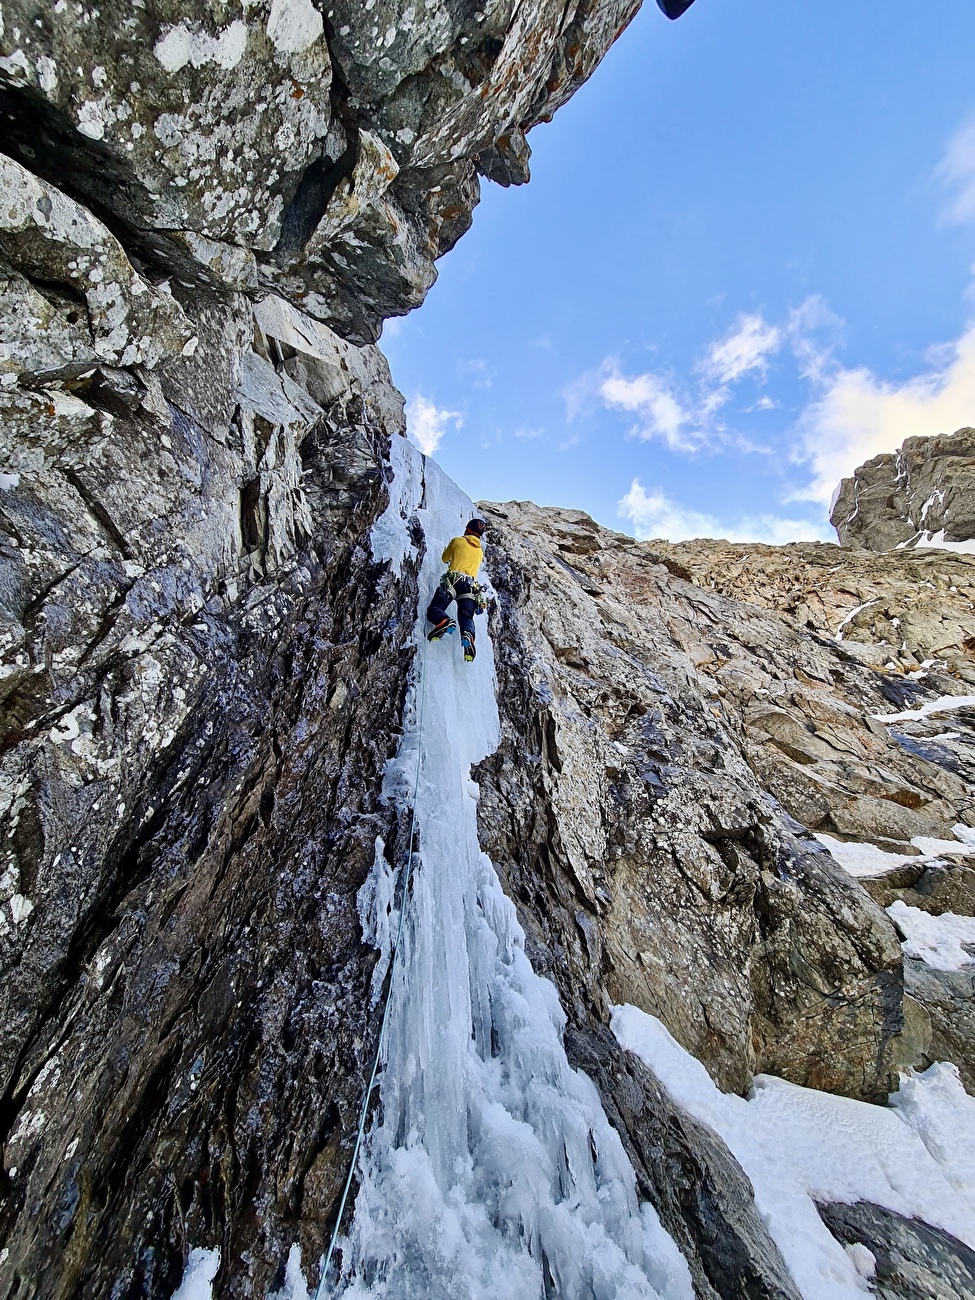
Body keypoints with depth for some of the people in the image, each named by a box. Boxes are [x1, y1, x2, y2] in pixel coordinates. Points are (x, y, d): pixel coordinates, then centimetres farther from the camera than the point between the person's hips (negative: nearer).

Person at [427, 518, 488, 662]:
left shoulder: (457, 541, 12)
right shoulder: (480, 551, 23)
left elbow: (445, 559, 27)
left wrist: (447, 550, 49)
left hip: (452, 581, -3)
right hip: (471, 586, 3)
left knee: (433, 610, -2)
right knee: (466, 618, -1)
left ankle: (444, 622, -36)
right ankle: (468, 635, -35)